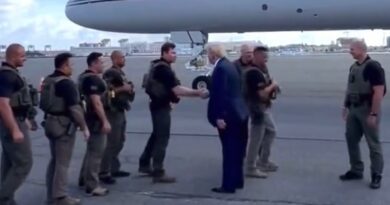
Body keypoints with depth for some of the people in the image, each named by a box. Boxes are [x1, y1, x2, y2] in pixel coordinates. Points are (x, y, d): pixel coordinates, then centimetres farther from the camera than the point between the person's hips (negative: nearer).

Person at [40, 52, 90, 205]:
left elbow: (44, 103, 17)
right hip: (64, 125, -9)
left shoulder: (47, 81, 12)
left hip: (50, 123, 9)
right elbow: (75, 108, -21)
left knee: (54, 160, 16)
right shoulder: (66, 83, -17)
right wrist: (84, 127, -14)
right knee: (62, 162, -4)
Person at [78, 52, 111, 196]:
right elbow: (96, 102, -26)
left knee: (91, 150, 21)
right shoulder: (93, 79, -19)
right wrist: (105, 121, -26)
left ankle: (84, 179, 32)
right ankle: (92, 186, 0)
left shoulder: (83, 76, 14)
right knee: (96, 153, -5)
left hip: (90, 118, 11)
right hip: (96, 120, -11)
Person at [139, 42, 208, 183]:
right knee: (162, 138, -6)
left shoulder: (158, 66, 12)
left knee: (156, 135, 19)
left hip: (158, 104, 10)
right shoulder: (163, 69, -21)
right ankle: (158, 173, -2)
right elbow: (177, 89, -27)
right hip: (161, 106, -10)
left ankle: (144, 164, 29)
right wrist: (198, 93, -27)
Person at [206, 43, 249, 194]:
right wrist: (208, 92, 26)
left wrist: (219, 116, -22)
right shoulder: (229, 65, 15)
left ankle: (229, 185, 3)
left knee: (229, 152, -4)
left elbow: (221, 94, -22)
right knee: (236, 150, 16)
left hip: (228, 115, -10)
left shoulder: (220, 68, -17)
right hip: (238, 113, 10)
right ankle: (237, 181, 25)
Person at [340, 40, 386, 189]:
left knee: (373, 143, 1)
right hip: (353, 110, 8)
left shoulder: (373, 66, -15)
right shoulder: (353, 67, 10)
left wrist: (374, 114, -22)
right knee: (351, 139, 11)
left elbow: (379, 91, -20)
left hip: (368, 110, -8)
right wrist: (346, 106, 14)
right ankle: (356, 171, 24)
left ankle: (376, 175, 11)